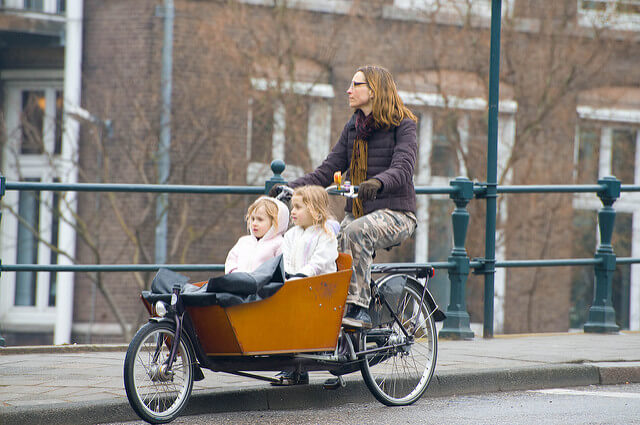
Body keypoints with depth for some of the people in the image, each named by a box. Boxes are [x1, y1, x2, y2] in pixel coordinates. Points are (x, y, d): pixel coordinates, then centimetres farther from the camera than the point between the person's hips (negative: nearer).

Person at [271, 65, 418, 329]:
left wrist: (377, 183, -41)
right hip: (358, 212, 6)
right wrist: (290, 188, -5)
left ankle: (358, 306, -35)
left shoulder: (403, 126, -3)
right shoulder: (353, 128, 16)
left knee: (356, 231, -36)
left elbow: (402, 169, -20)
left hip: (394, 213, -6)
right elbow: (328, 170, 10)